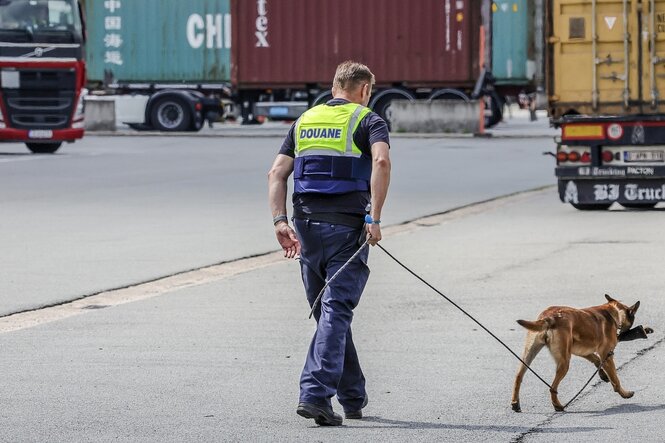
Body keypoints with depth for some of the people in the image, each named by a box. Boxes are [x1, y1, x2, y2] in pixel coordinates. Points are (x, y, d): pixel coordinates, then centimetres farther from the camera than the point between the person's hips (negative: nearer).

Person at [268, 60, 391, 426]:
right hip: (347, 226, -5)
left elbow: (277, 173, 7)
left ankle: (353, 398, 22)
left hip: (307, 226, 5)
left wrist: (280, 221, -1)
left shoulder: (304, 121, 18)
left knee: (328, 313, 14)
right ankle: (315, 393, -19)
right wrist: (375, 219, -18)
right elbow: (382, 161, -18)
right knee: (336, 312, -6)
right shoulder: (367, 121, 3)